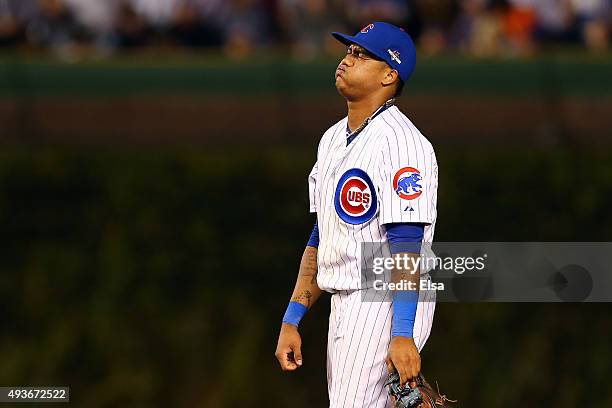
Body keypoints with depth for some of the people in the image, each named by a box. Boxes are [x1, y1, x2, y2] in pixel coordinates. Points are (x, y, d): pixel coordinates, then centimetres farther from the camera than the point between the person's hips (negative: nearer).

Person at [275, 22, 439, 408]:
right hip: (344, 306, 9)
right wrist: (291, 321, 13)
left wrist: (402, 333, -27)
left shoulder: (401, 141, -13)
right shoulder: (333, 139, 15)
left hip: (387, 304, -9)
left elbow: (406, 244, -20)